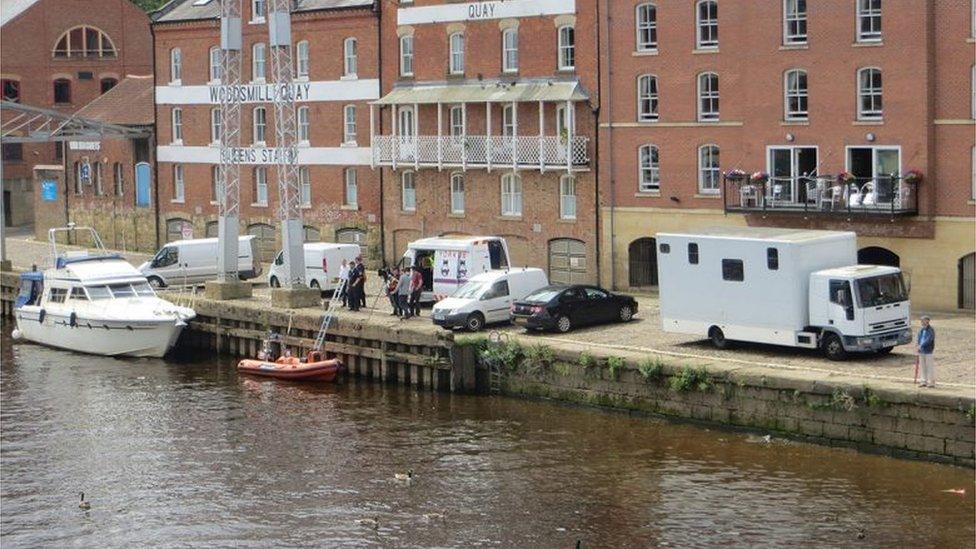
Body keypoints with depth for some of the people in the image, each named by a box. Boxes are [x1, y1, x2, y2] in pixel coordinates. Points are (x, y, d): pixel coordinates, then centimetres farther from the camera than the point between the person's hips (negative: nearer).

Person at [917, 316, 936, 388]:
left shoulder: (931, 330, -10)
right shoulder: (921, 330, 13)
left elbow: (929, 340, -20)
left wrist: (921, 346, -26)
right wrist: (918, 348, 6)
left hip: (929, 351, -7)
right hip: (921, 351, 7)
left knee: (930, 367, -4)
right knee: (923, 367, 8)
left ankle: (932, 382, 1)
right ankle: (924, 381, 15)